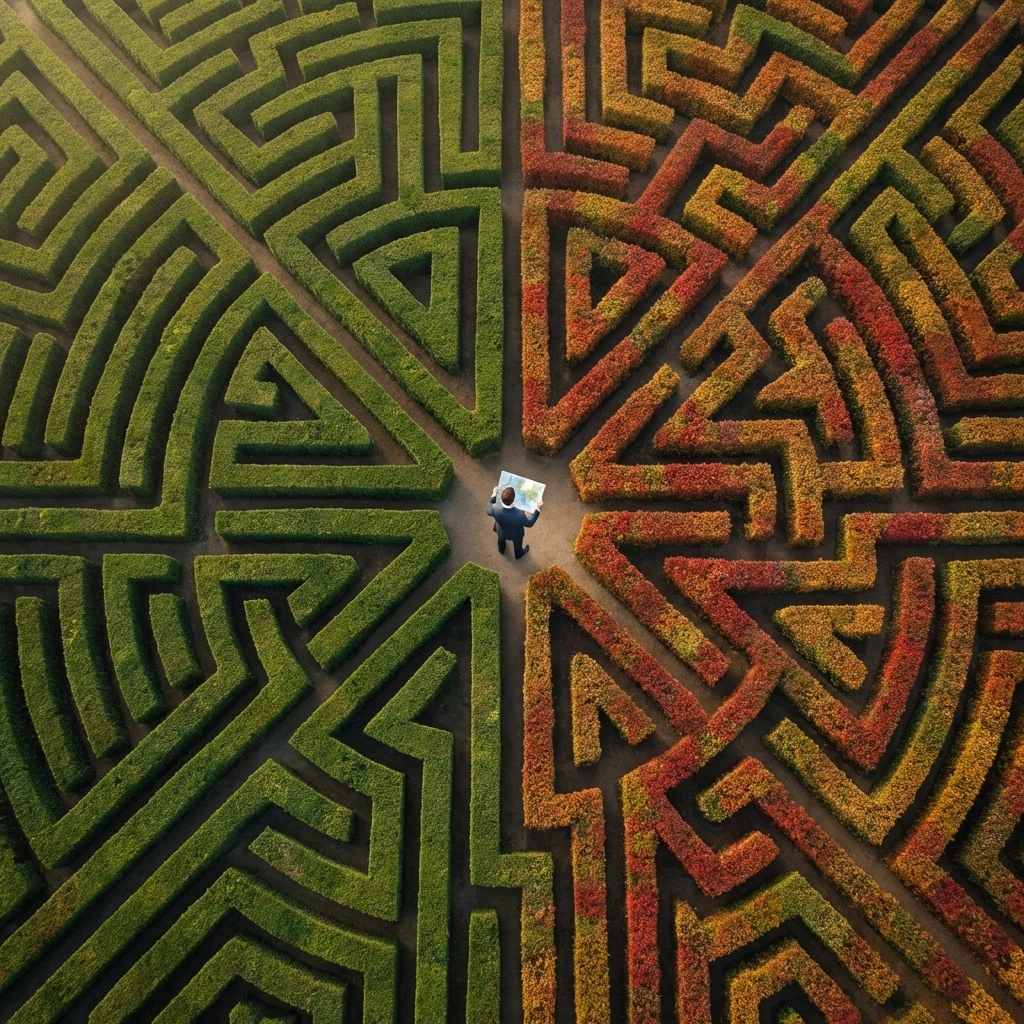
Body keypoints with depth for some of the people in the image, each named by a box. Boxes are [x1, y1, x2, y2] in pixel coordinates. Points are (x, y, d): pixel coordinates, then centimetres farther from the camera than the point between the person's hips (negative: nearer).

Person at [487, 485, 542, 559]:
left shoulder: (495, 508, -41)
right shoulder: (519, 514, -47)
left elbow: (489, 511, -14)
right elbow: (529, 523, -24)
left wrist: (494, 495, -7)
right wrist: (537, 509, -21)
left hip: (501, 532, 2)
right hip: (516, 534, -2)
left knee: (501, 539, 38)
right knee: (517, 544, 34)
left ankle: (501, 550, 71)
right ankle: (519, 554, 67)